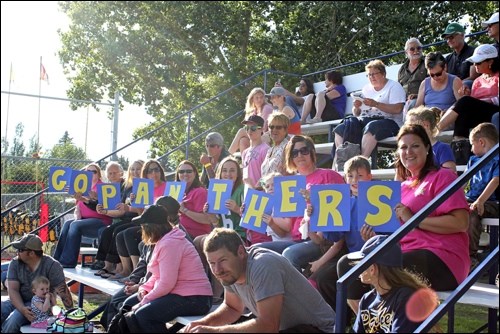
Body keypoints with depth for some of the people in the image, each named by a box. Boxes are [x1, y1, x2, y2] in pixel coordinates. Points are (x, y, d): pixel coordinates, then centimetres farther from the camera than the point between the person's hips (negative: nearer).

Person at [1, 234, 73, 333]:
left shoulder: (52, 266, -12)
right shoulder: (15, 263, 0)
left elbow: (63, 291, -14)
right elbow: (12, 290, -8)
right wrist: (22, 309, -25)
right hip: (17, 302, 5)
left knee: (11, 322, -28)